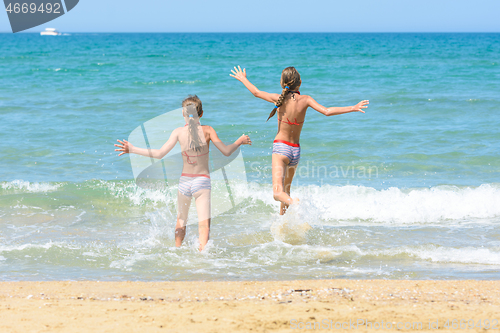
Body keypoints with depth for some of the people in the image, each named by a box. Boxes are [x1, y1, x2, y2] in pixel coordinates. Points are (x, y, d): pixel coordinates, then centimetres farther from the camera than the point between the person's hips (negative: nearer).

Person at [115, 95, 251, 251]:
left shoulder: (179, 132, -4)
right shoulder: (207, 131, -6)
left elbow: (160, 154, -10)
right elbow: (226, 151, -4)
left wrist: (133, 149, -4)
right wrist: (239, 142, 15)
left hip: (184, 181, 2)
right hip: (202, 180, -2)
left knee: (181, 222, 22)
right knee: (204, 224, -6)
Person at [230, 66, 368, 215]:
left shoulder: (279, 98, -8)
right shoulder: (305, 99, -6)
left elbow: (256, 92, 6)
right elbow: (327, 111, -17)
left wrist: (243, 79, 23)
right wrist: (354, 108, -12)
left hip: (280, 147, -4)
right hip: (296, 150, 4)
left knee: (278, 192, -20)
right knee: (286, 190, 27)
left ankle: (296, 204, -48)